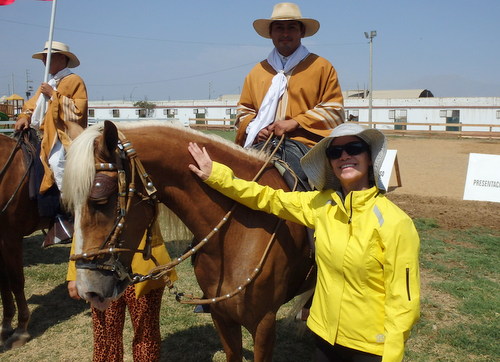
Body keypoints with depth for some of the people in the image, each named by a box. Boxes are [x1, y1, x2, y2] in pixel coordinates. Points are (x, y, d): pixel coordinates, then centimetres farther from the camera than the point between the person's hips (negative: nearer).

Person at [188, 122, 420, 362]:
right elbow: (268, 198, 4)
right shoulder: (321, 205, -5)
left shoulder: (395, 223, -19)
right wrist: (215, 175, 1)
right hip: (324, 336, 5)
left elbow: (404, 301, -16)